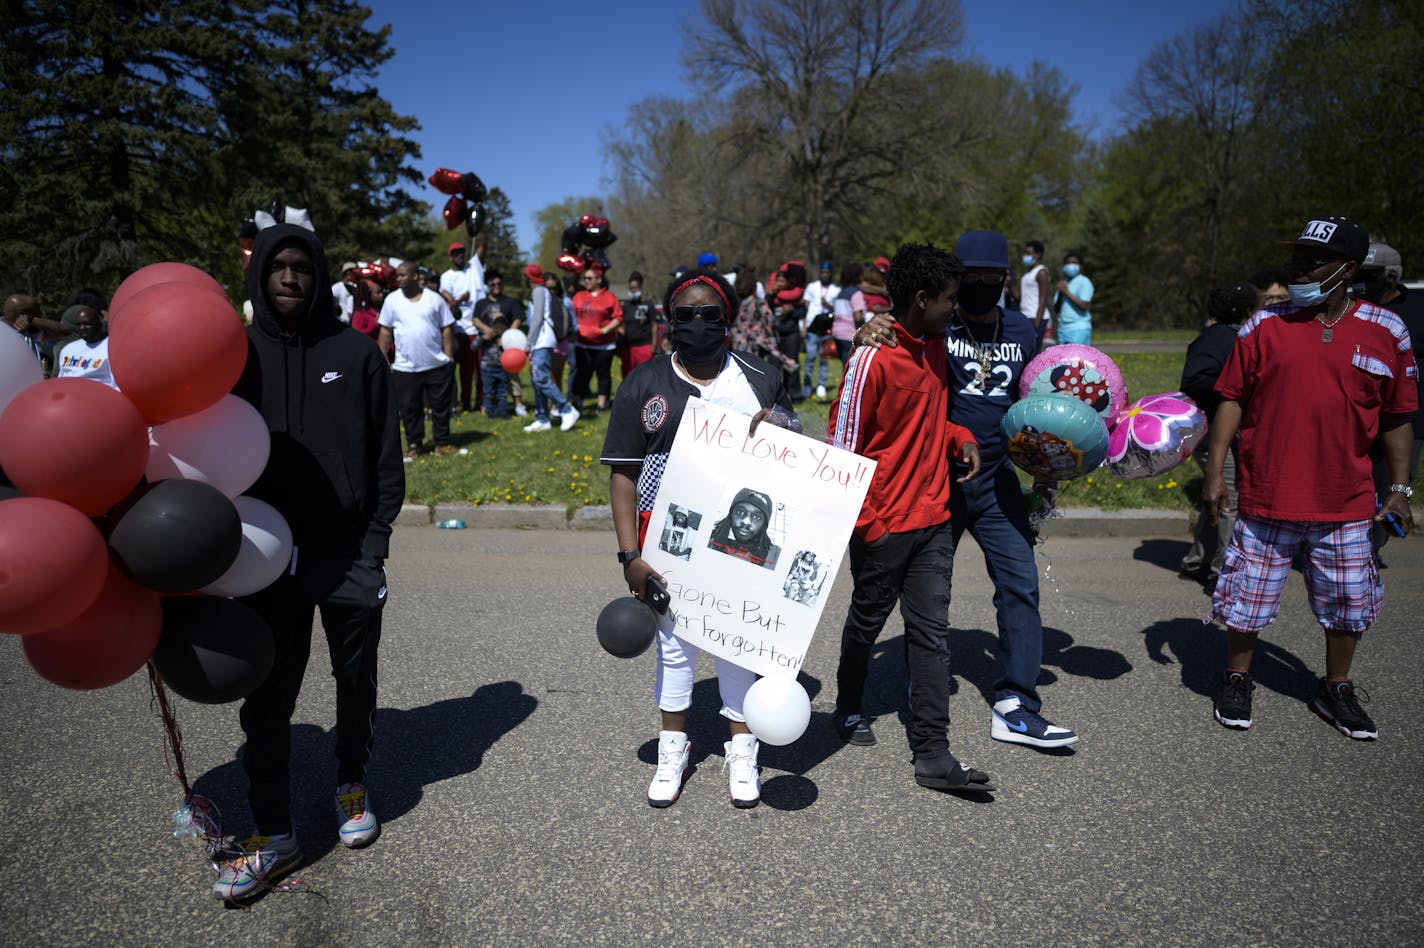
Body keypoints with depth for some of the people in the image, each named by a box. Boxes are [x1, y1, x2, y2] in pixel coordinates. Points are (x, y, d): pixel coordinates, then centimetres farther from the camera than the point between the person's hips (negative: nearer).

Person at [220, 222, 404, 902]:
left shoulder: (356, 352, 0)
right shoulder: (239, 354, 4)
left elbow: (386, 455, 1)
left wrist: (376, 539, -4)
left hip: (349, 552, 0)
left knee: (356, 680, 14)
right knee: (268, 697, 4)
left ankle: (352, 783, 38)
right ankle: (273, 835, 16)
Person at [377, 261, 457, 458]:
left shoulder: (434, 299, 3)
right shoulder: (392, 300, 5)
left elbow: (446, 329, 4)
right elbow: (386, 331, 7)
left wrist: (449, 356, -2)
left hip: (437, 365, 0)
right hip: (405, 368, 1)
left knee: (441, 405, 5)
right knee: (409, 408, 5)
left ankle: (442, 443, 18)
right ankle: (413, 445, 18)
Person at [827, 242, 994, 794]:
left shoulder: (935, 346, 7)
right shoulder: (872, 357, -17)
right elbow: (843, 447, -15)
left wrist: (959, 437, 4)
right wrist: (865, 523, -15)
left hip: (933, 518, 7)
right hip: (884, 525, -6)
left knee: (930, 631, 4)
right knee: (867, 622, 13)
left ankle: (932, 756, 9)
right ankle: (849, 708, 39)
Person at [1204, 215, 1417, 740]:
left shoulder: (1386, 332, 1)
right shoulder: (1264, 326, -2)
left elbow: (1396, 416, 8)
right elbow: (1232, 399, 0)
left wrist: (1399, 487, 8)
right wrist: (1214, 471, -5)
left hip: (1345, 503, 2)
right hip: (1266, 496, -1)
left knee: (1348, 603, 13)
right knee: (1248, 597, 7)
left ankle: (1336, 690, 33)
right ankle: (1237, 681, 27)